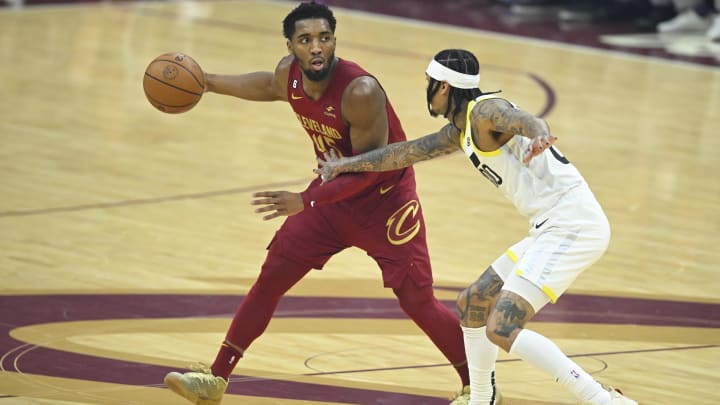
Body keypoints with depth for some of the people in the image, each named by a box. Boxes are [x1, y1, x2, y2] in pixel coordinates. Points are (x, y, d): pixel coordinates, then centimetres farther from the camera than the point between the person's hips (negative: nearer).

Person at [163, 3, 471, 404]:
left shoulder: (361, 91, -32)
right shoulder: (289, 75, -10)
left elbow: (369, 170, -29)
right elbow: (267, 86, 17)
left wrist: (305, 201, -34)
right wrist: (205, 82, 21)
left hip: (385, 200, -6)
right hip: (333, 191, 6)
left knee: (418, 302, -7)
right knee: (270, 279, 3)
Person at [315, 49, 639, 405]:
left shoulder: (485, 110, -10)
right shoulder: (461, 131, 19)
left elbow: (526, 121, -31)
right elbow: (405, 153, 33)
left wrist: (539, 135, -55)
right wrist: (345, 166, 43)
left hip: (572, 223, -10)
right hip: (550, 229, 10)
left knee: (502, 331, -19)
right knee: (471, 303, 22)